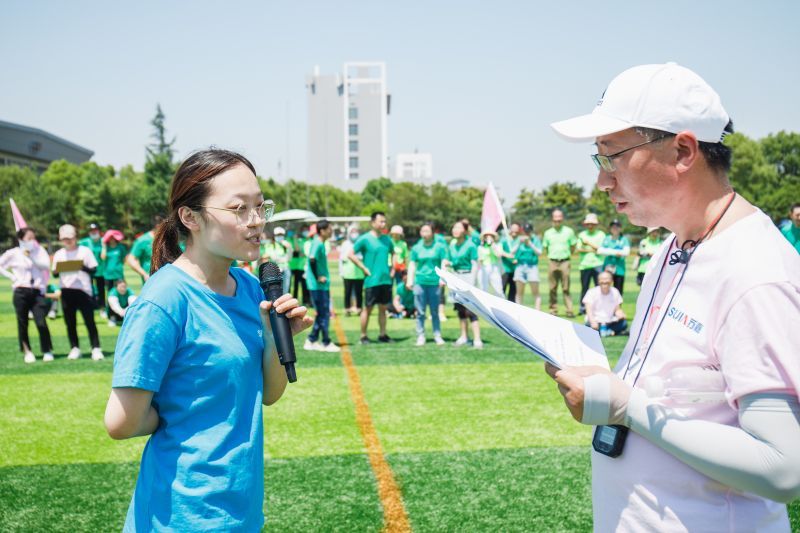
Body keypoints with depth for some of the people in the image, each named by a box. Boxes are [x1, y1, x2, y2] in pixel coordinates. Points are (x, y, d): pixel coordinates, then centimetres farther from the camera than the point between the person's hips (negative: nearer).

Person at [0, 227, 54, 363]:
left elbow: (46, 265, -9)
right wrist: (11, 276, -3)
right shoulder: (13, 253, 3)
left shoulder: (39, 251, 5)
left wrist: (31, 257, -16)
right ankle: (27, 351, 19)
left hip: (37, 292, 0)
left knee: (41, 323, -10)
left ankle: (47, 351, 3)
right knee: (22, 323, 5)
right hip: (21, 292, 0)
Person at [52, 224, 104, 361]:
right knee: (70, 322, 5)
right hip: (66, 291, 3)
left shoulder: (85, 251, 2)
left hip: (83, 290, -3)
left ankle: (96, 348, -4)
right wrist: (56, 271, -11)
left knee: (89, 321, -5)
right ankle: (74, 348, 15)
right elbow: (55, 274, 11)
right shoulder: (59, 254, 10)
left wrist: (83, 267, -18)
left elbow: (94, 270, 0)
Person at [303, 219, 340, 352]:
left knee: (322, 314, 15)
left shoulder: (320, 244, 13)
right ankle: (326, 343, 5)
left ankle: (312, 341, 20)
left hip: (323, 285, 10)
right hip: (318, 286, -10)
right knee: (324, 314, -2)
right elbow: (312, 260, -29)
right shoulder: (318, 244, -17)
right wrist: (318, 277, -21)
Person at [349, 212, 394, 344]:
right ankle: (363, 336, 9)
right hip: (372, 280, -6)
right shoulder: (365, 239, -8)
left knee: (383, 308, 10)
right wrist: (364, 269, -11)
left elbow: (393, 253, 27)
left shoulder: (386, 239, 10)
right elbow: (351, 255, -9)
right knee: (367, 308, 1)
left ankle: (383, 335, 17)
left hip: (386, 279, 6)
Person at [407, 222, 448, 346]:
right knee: (420, 312, 3)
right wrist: (409, 280, 1)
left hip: (434, 282, -1)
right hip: (420, 282, 1)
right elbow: (412, 265, 10)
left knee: (435, 311, 5)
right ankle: (420, 336, 9)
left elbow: (444, 263, 3)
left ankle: (437, 336, 13)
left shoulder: (439, 247, 3)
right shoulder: (416, 248, 7)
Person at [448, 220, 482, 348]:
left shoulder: (470, 245, -11)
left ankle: (477, 340, -12)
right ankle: (464, 337, 25)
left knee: (470, 310, -12)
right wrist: (449, 263, -6)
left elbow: (475, 265, -12)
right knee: (460, 308, 13)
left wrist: (471, 284, -17)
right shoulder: (452, 245, 7)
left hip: (467, 276, -7)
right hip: (456, 277, 7)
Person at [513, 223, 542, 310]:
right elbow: (513, 252, 0)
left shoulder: (535, 240, 3)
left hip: (532, 266, -2)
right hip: (520, 266, 2)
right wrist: (519, 243, -11)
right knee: (519, 293, 4)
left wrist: (530, 243, -13)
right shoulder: (519, 239, 6)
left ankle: (538, 312, -6)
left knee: (535, 293, -6)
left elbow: (539, 252, -7)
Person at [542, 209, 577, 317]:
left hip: (564, 262, -2)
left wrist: (567, 254, 7)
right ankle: (553, 310, 8)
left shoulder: (568, 231, 4)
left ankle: (569, 310, -4)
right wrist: (551, 255, 9)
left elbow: (573, 245, 11)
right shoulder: (548, 233, 8)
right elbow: (545, 247, 16)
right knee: (552, 288, 3)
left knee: (566, 288, -4)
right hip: (552, 262, 2)